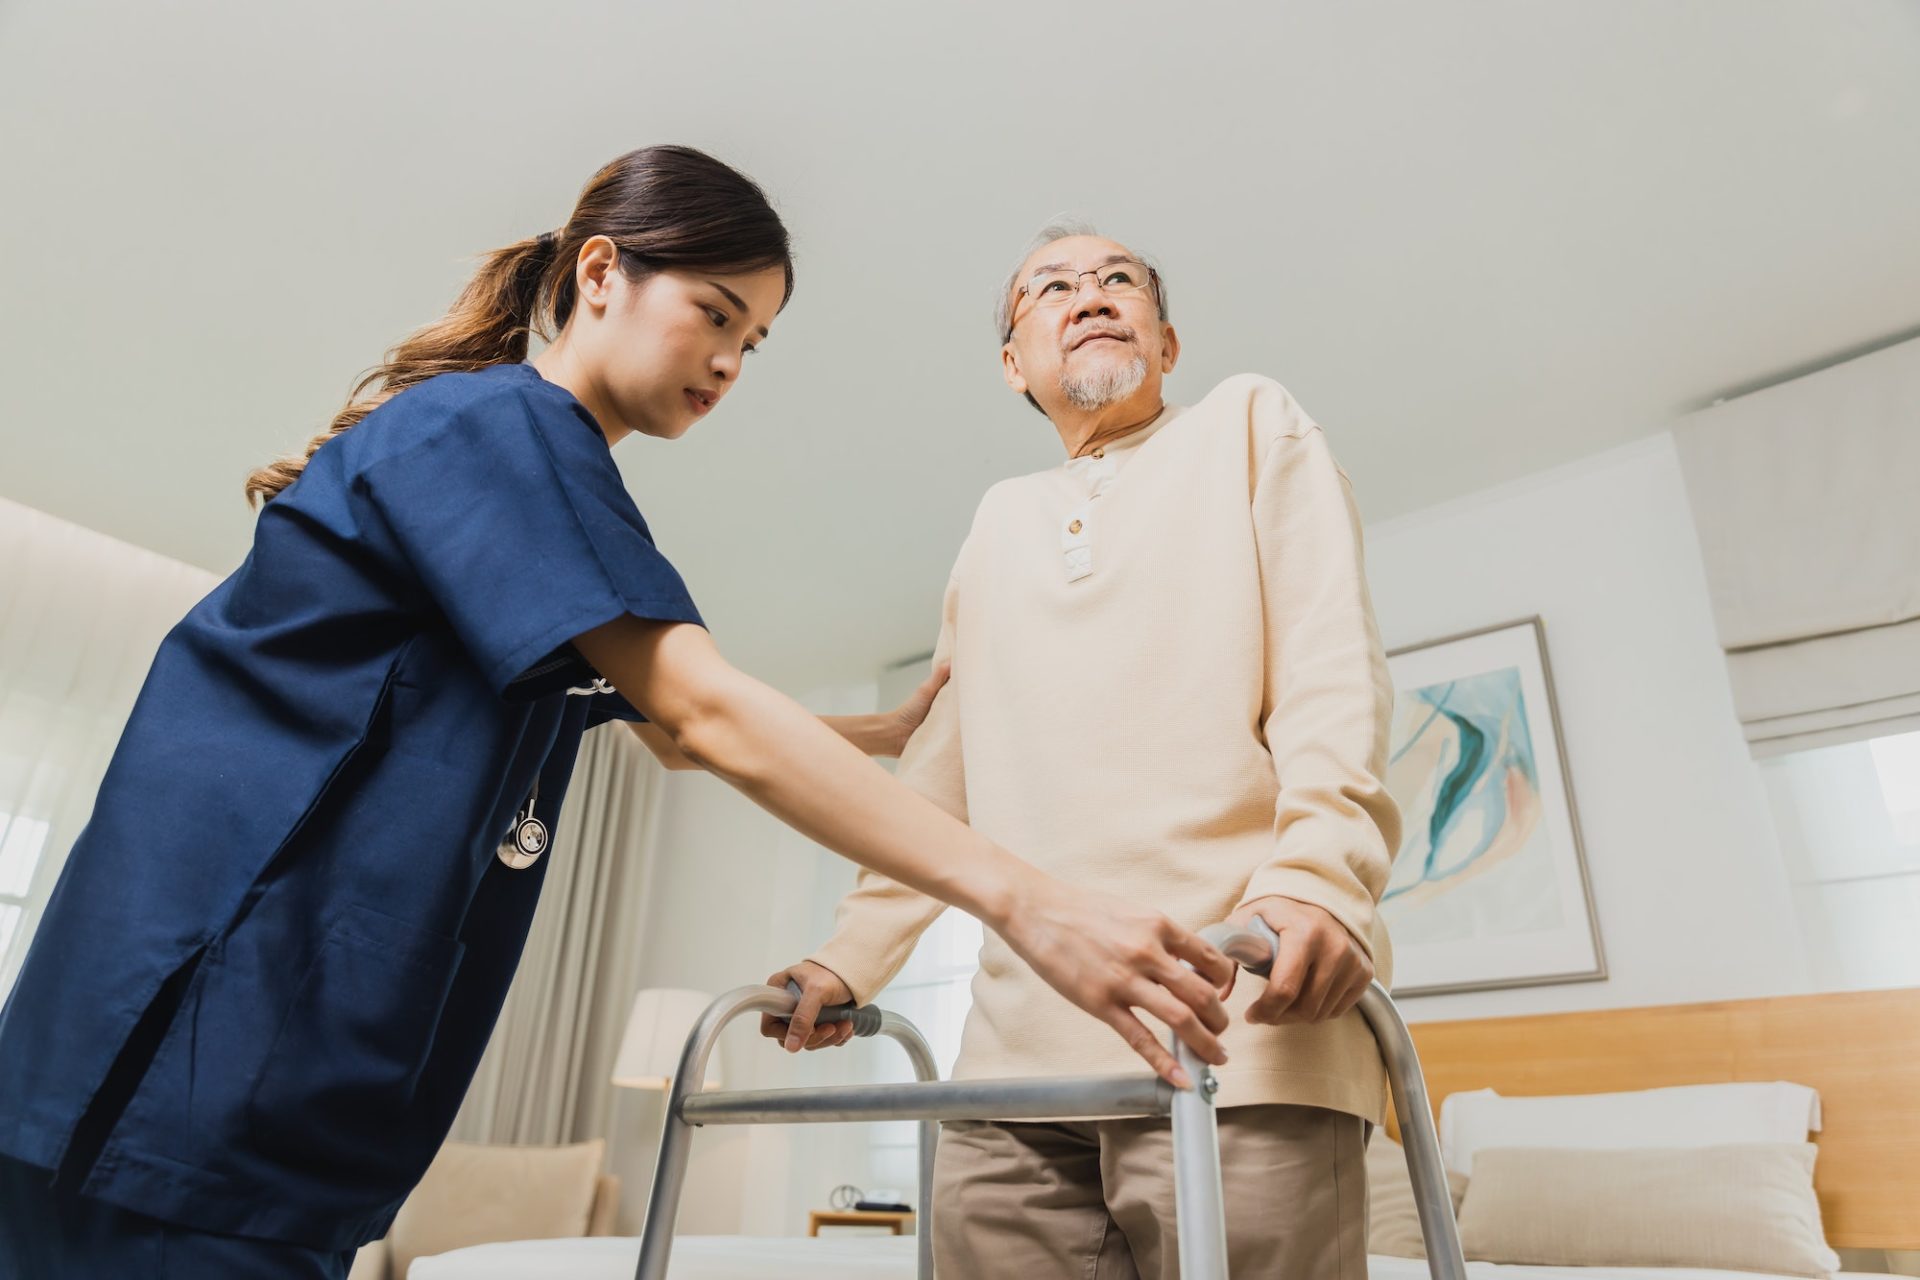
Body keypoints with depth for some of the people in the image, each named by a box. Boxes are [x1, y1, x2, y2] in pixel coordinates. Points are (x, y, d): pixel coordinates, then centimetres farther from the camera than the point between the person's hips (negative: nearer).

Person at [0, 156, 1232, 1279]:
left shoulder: (540, 463, 16)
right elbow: (708, 713, -23)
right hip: (210, 1043, -9)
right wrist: (1020, 898, -26)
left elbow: (666, 727, 22)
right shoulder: (493, 420, -12)